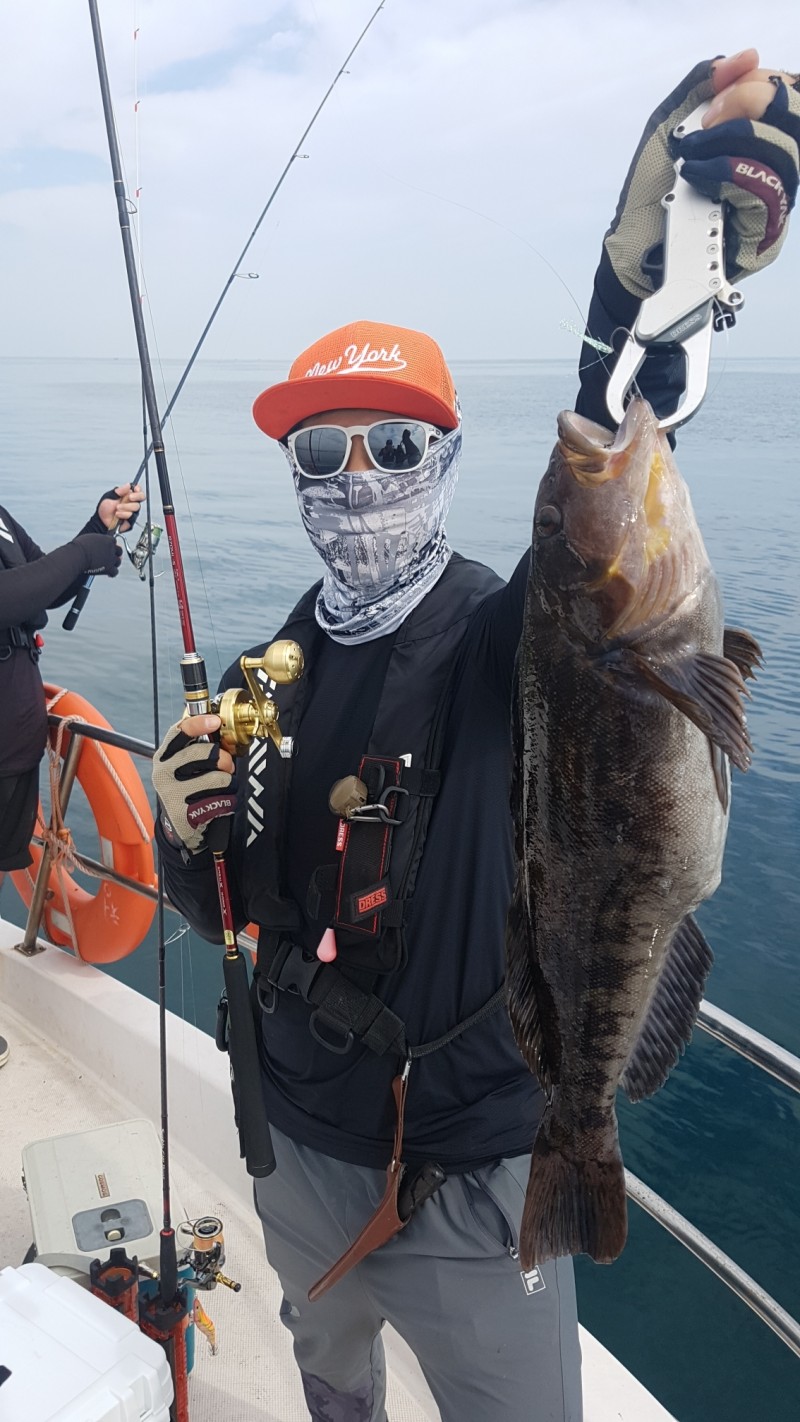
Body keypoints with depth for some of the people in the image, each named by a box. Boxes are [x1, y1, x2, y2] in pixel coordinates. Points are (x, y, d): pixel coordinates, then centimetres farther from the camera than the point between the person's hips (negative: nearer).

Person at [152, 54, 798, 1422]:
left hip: (478, 1179, -4)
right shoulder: (265, 681, -4)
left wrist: (635, 289, -58)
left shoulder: (503, 636, -17)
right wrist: (188, 833, -18)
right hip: (301, 1152, 5)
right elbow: (229, 914, 4)